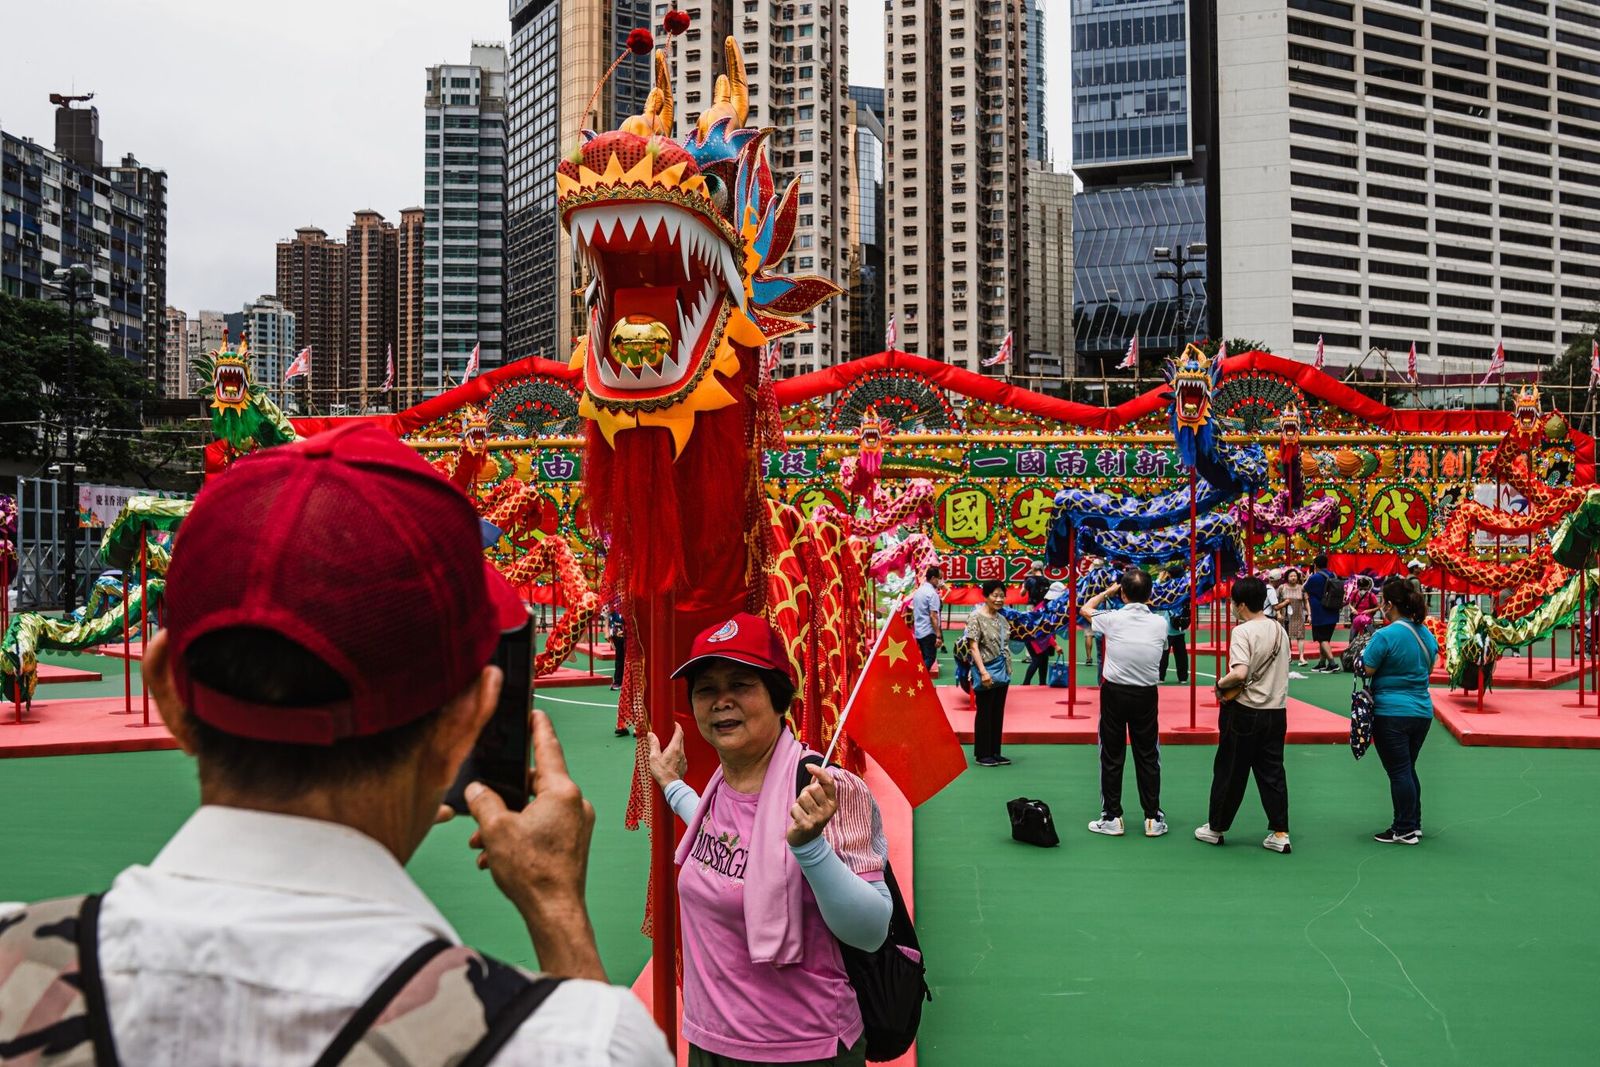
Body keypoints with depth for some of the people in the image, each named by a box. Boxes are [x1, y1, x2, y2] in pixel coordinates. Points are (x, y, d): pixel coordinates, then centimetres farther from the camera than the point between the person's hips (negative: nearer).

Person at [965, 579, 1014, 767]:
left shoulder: (1002, 619, 12)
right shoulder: (976, 617, -10)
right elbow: (973, 646, -16)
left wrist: (1008, 670, 14)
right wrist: (983, 671, -23)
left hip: (1002, 672, 7)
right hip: (987, 671, -7)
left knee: (998, 714, 12)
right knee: (985, 714, 1)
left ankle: (995, 752, 21)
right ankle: (982, 755, 9)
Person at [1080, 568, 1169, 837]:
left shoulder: (1113, 619, -11)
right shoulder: (1160, 623, -7)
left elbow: (1085, 608, 9)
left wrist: (1108, 591, 23)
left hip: (1115, 693, -1)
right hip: (1146, 695, 2)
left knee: (1112, 756, 7)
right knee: (1148, 756, 10)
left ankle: (1112, 817, 10)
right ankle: (1153, 818, 14)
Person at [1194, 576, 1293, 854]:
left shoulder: (1242, 631, -16)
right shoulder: (1280, 630, 7)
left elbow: (1240, 673, -28)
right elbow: (1281, 671, 15)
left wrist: (1220, 684, -9)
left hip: (1244, 712, -6)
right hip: (1277, 712, 6)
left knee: (1229, 771, 7)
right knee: (1272, 773, 12)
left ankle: (1216, 828, 20)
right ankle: (1280, 834, 11)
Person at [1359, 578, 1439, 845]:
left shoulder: (1385, 636, -18)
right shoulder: (1427, 634, 6)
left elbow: (1366, 671, -13)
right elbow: (1428, 670, 18)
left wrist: (1362, 653, 5)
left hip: (1391, 713, -7)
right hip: (1422, 711, 7)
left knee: (1399, 772, 0)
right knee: (1408, 769, 18)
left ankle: (1405, 831, 5)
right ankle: (1414, 824, 25)